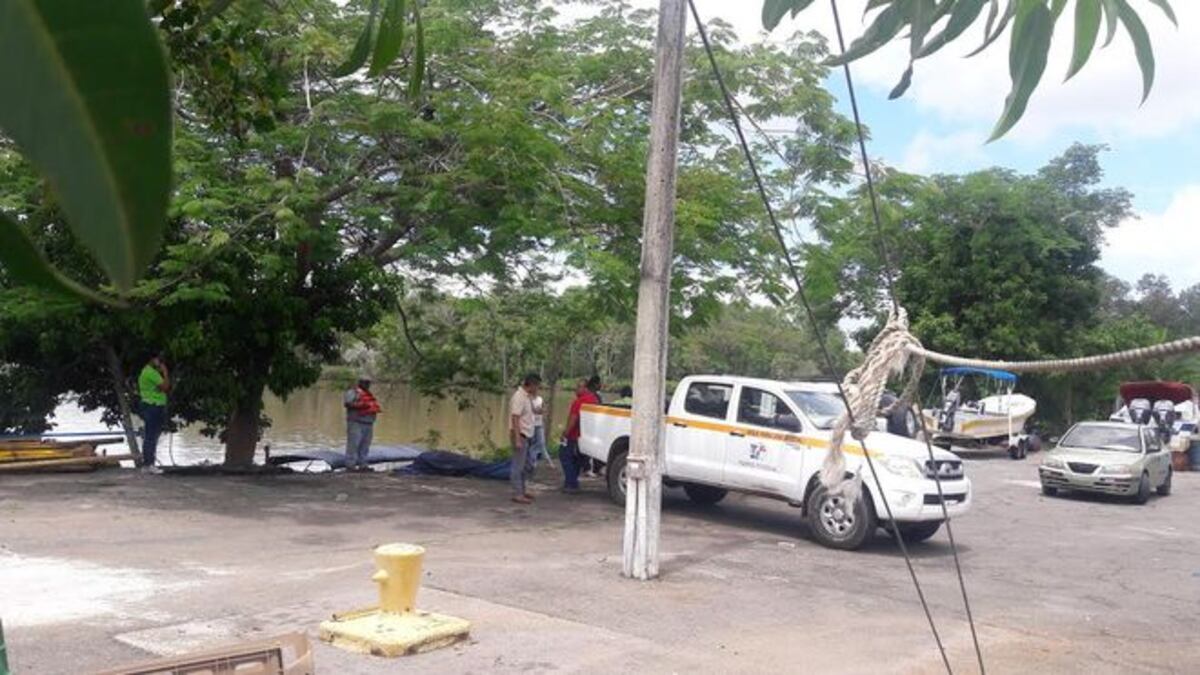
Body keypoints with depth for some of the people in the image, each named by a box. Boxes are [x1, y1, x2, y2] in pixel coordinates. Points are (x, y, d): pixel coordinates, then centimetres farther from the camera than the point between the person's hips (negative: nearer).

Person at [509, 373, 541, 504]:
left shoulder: (528, 396, 11)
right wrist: (517, 439, -25)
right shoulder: (519, 397, -18)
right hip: (521, 435, -10)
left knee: (528, 465, 16)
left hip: (527, 436, 10)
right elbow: (515, 418, -22)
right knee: (518, 466, -3)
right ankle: (518, 494, 2)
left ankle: (522, 489, 27)